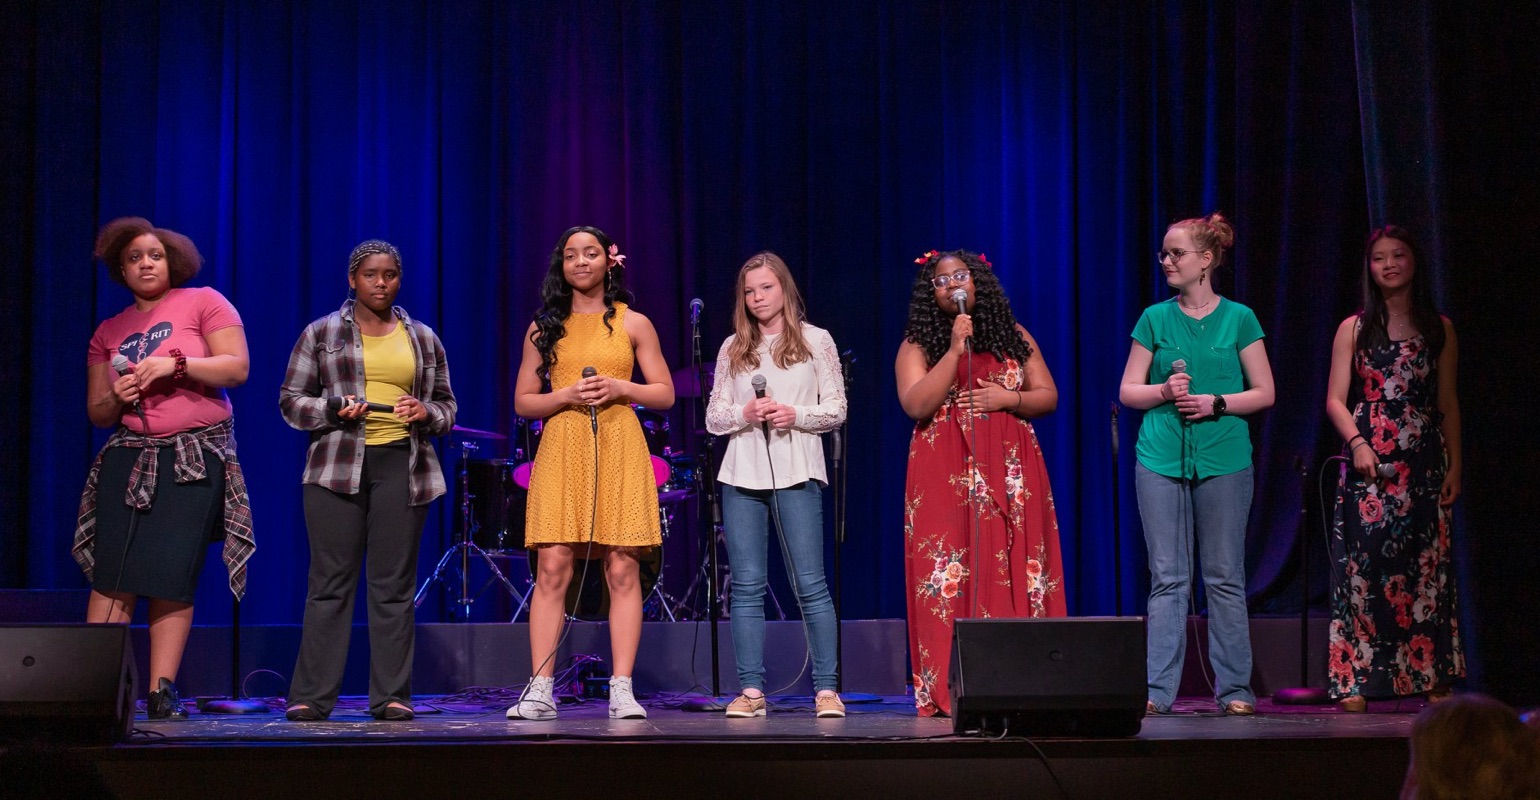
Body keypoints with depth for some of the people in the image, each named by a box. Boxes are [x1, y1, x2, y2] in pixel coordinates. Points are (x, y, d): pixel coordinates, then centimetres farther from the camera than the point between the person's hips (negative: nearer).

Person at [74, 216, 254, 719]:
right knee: (113, 575, -6)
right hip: (129, 457, 3)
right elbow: (97, 413, 17)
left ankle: (162, 691, -1)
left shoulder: (203, 302, 5)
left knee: (174, 579, -6)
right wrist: (117, 397, -5)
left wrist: (175, 364, -15)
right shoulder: (109, 332, 16)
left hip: (197, 460, -3)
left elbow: (237, 368, -5)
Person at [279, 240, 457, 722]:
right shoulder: (320, 334, 9)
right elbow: (290, 400, 7)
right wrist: (333, 409, -11)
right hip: (337, 465, -2)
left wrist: (426, 414, -5)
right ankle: (311, 696, 0)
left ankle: (392, 696, 4)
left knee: (394, 584, 0)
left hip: (403, 466, 2)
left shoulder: (423, 339, 15)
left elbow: (447, 405, 18)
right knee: (330, 582, -3)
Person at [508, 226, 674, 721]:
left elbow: (665, 394, 9)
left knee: (622, 570, -5)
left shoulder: (633, 324, 10)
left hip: (619, 451, 0)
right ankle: (540, 691, -6)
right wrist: (566, 395, -7)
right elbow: (523, 402, 11)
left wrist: (619, 387, -8)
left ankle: (622, 690, -3)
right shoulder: (544, 328, 12)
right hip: (561, 450, 0)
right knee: (552, 568, -7)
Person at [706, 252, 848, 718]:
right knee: (747, 586, 1)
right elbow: (713, 418, 11)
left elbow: (837, 410, 3)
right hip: (742, 474, 3)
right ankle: (751, 691, 3)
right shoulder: (732, 349, 13)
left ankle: (826, 689, -2)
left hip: (796, 473, -3)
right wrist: (744, 413, -8)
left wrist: (795, 415, -13)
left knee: (810, 583, -5)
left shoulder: (816, 342, 6)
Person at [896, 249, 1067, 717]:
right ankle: (947, 692, -7)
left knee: (1014, 573, -3)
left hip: (1011, 475, 2)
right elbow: (916, 405, -9)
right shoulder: (918, 345, 7)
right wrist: (955, 350, -13)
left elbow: (1048, 397, 13)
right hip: (944, 478, -2)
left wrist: (1008, 398, -6)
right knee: (948, 577, -8)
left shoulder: (1014, 337, 14)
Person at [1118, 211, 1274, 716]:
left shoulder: (1239, 319, 3)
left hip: (1224, 460, -1)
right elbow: (1128, 391, 10)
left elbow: (1264, 393, 4)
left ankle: (1235, 689, 8)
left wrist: (1216, 402, -11)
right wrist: (1165, 391, -9)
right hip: (1161, 459, 1)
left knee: (1225, 577, 2)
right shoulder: (1155, 319, 8)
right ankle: (1158, 690, 3)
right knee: (1167, 578, 2)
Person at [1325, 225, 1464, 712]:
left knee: (1427, 564, -1)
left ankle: (1432, 679, 3)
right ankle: (1355, 681, -6)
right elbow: (1335, 400, 3)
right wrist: (1357, 443, -14)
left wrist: (1455, 464, 4)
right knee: (1364, 563, -7)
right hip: (1369, 462, -1)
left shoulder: (1438, 329, 11)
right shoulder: (1354, 329, 7)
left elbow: (1448, 403, 12)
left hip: (1423, 463, 1)